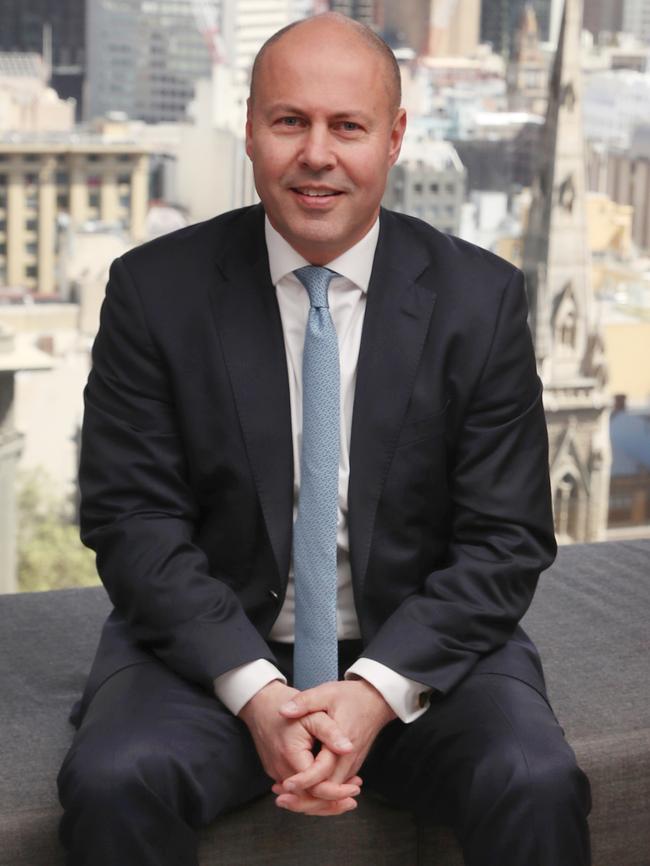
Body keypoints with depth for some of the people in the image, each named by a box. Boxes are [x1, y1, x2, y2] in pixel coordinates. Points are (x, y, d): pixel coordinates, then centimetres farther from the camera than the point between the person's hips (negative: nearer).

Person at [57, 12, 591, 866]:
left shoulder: (482, 298, -1)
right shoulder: (156, 289, -2)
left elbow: (506, 540, -3)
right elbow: (131, 517, -5)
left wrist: (378, 691, -17)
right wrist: (254, 691, -18)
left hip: (421, 648, 0)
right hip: (215, 650, 0)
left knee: (538, 788, -27)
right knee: (111, 784, -27)